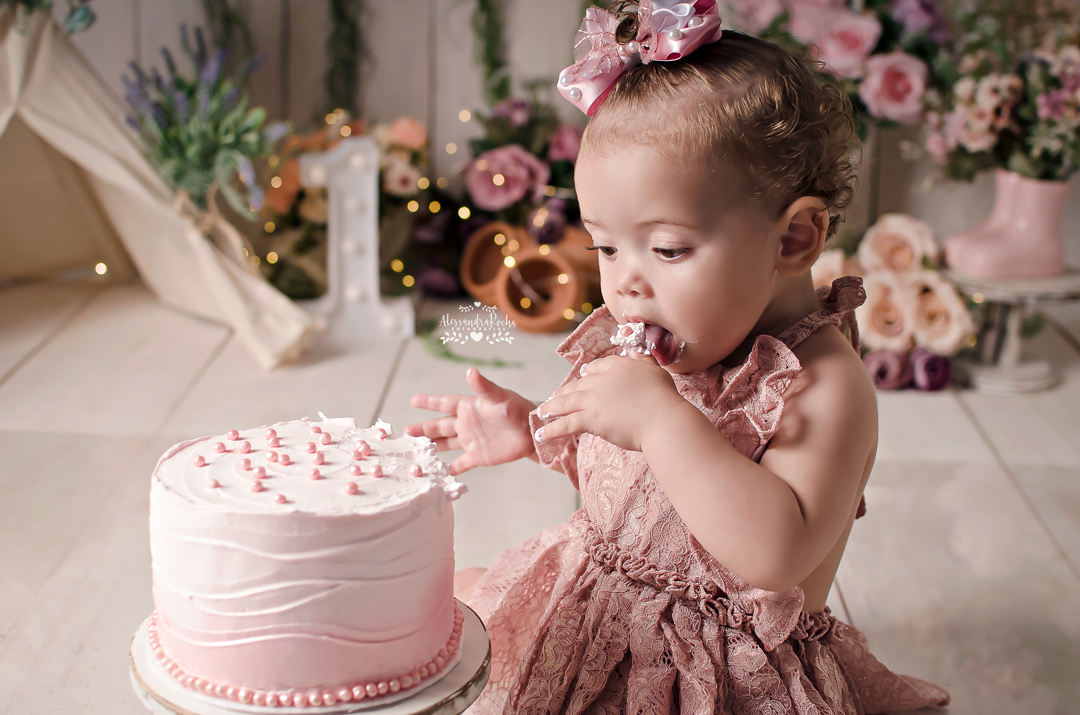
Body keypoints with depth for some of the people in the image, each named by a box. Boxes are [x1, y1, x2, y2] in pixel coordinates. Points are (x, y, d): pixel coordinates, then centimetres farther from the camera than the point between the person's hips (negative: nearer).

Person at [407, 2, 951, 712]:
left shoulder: (823, 386, -24)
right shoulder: (648, 345, -1)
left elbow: (778, 555, -37)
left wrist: (660, 419, -38)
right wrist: (534, 431, -1)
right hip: (594, 624, 8)